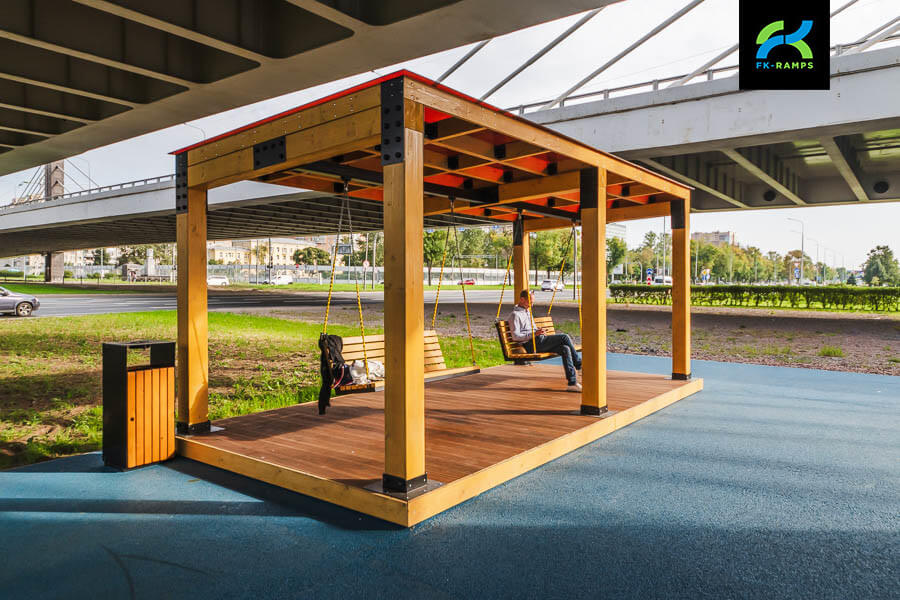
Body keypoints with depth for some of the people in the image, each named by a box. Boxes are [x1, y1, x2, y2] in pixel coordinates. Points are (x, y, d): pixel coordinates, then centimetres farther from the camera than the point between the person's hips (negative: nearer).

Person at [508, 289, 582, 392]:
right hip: (531, 345, -9)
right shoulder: (515, 315, -4)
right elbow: (515, 336, -14)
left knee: (565, 349, -15)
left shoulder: (527, 312, 26)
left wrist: (540, 331, 11)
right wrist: (534, 334, -19)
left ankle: (572, 383, -16)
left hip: (540, 342, 9)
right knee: (564, 337, -20)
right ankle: (579, 364, -7)